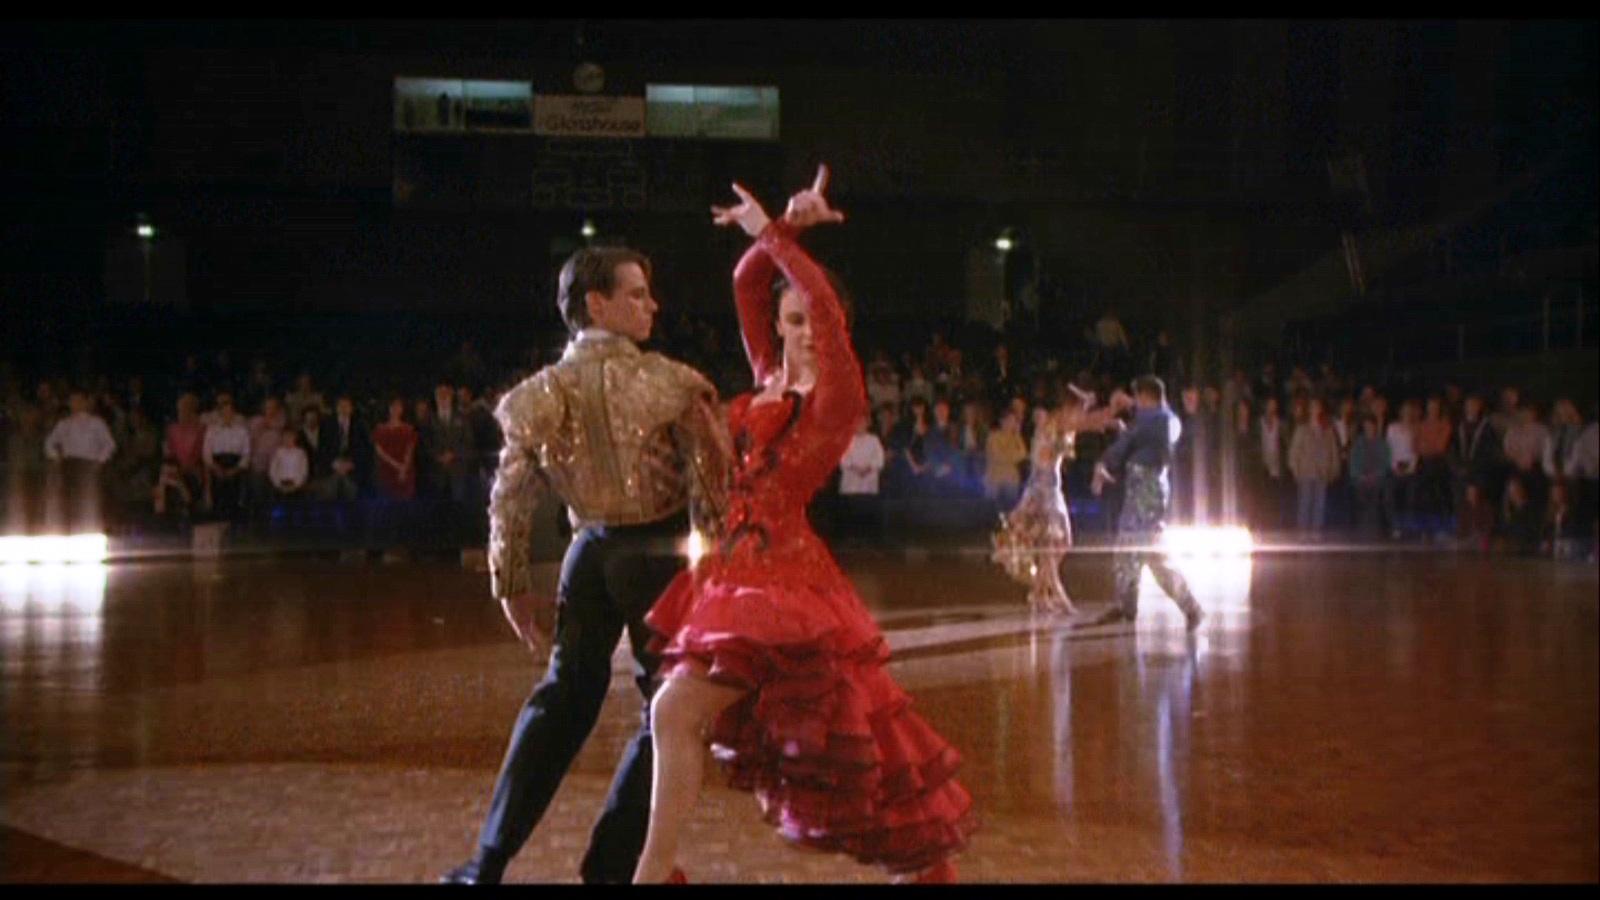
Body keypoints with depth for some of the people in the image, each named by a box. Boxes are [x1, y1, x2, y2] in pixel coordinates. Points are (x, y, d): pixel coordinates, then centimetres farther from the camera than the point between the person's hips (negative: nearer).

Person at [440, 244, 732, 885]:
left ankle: (489, 861, 21)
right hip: (657, 554, -5)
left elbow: (510, 498, 4)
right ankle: (609, 865, 11)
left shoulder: (540, 395, 1)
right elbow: (710, 484, -12)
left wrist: (514, 585, 13)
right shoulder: (671, 383, -11)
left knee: (564, 696, 18)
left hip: (589, 554, 5)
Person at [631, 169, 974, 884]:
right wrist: (784, 228, -2)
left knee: (678, 710, -10)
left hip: (782, 577, -7)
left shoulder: (836, 398, -8)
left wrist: (773, 232, -17)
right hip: (735, 570, 7)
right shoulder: (768, 381, 10)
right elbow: (747, 283, 9)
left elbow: (827, 303, -22)